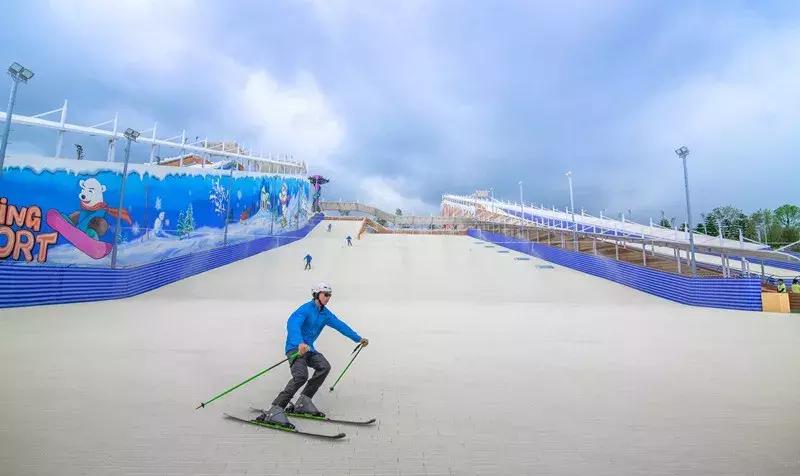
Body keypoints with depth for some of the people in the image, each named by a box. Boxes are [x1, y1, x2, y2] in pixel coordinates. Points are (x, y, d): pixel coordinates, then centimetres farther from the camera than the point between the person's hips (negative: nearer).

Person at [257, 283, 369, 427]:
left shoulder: (325, 314, 9)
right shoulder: (306, 309, -15)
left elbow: (341, 325, 15)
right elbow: (293, 324, -33)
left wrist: (358, 339, 16)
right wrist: (300, 343, -51)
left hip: (308, 348, 8)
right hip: (295, 347, -8)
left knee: (324, 367, -9)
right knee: (301, 375, -26)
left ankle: (303, 402, -1)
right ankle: (275, 411, -24)